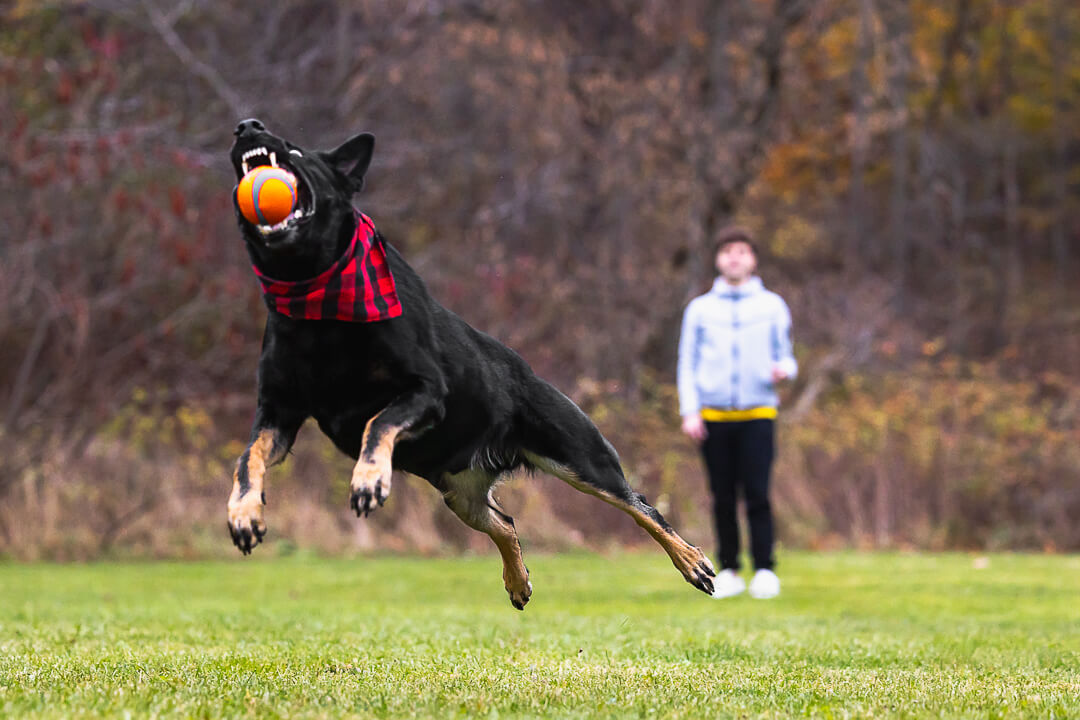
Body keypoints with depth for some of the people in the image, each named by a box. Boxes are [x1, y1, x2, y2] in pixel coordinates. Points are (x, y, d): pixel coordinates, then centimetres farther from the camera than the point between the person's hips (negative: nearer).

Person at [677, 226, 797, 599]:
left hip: (758, 414, -1)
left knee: (757, 494, -10)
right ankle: (729, 571, 8)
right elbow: (688, 363, 10)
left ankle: (765, 570, -6)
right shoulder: (700, 309, 12)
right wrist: (689, 411, -1)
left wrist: (784, 370, -12)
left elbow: (784, 356, 12)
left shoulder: (772, 306, 11)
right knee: (722, 497, 1)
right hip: (714, 415, 1)